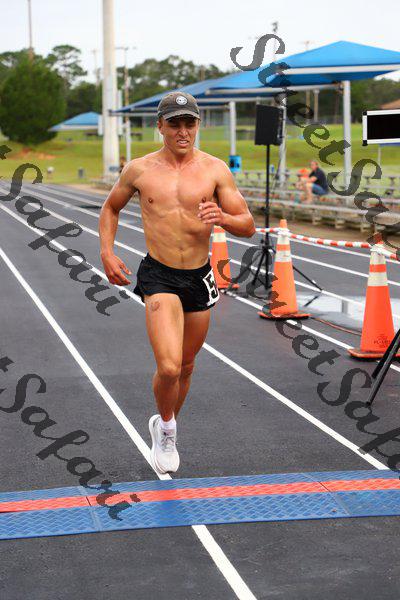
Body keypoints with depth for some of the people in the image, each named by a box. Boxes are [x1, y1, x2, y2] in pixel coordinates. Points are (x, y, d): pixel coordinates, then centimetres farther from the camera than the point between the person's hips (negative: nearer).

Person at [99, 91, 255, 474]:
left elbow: (248, 226, -2)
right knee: (168, 368, -20)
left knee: (186, 367, 18)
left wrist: (222, 217, -24)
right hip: (159, 277, -2)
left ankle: (164, 428, 44)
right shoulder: (139, 170, -1)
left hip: (200, 278, 3)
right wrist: (107, 252, 3)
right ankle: (167, 427, 10)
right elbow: (110, 208, 17)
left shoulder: (215, 170, -2)